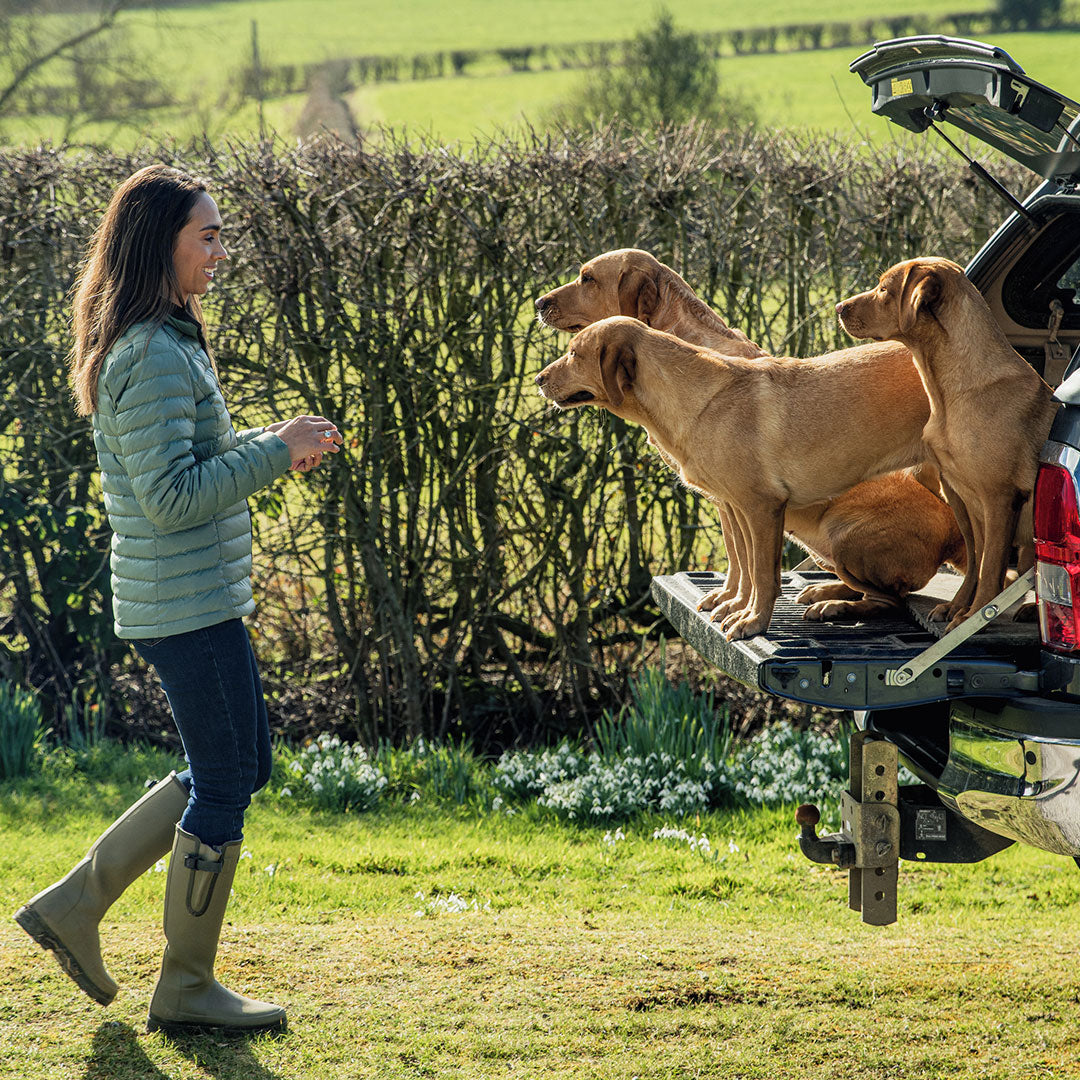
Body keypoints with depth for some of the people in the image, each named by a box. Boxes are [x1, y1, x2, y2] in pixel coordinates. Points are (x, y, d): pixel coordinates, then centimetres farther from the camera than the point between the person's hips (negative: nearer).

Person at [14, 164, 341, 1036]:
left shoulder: (164, 343, 12)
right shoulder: (155, 357, -20)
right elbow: (172, 498, -23)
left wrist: (273, 446, 8)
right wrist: (274, 450, -17)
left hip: (191, 599, 10)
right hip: (190, 605, -10)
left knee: (242, 764, 19)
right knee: (223, 785, 1)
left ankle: (77, 902, 21)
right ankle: (187, 989, 14)